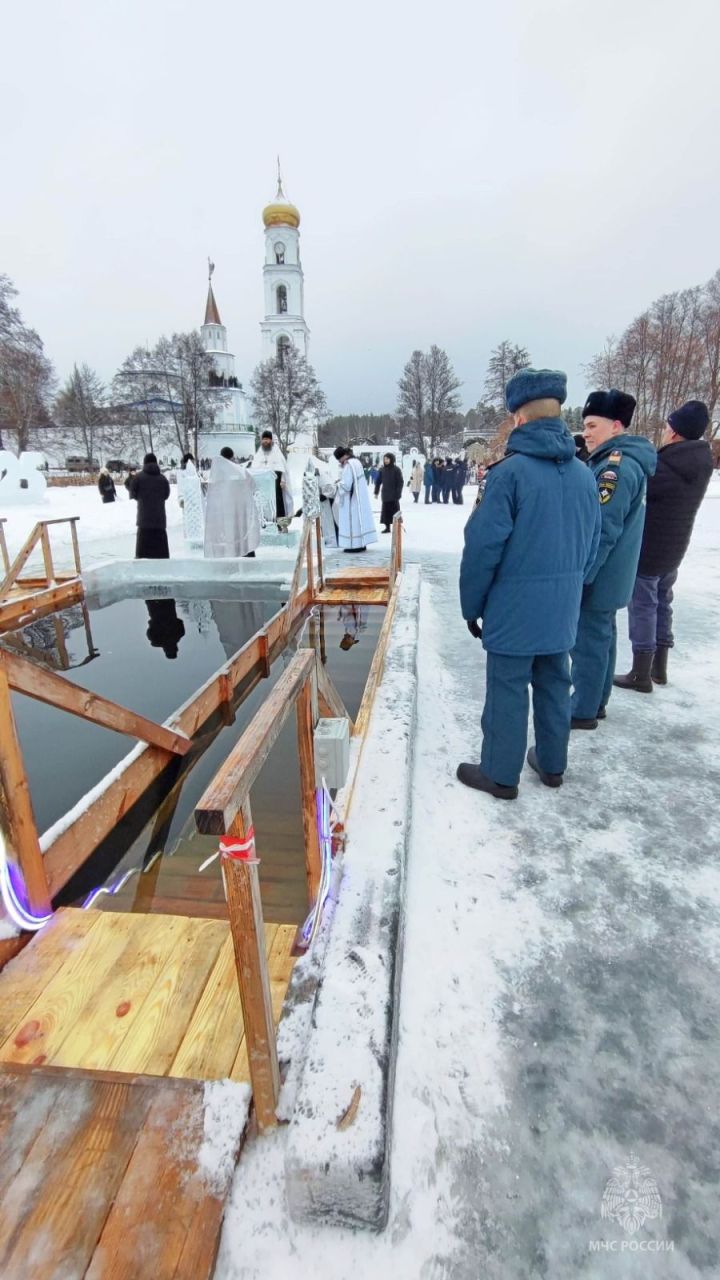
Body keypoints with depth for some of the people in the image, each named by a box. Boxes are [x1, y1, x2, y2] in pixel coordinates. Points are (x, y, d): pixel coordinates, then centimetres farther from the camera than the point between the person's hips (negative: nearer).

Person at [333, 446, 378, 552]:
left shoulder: (348, 465, -17)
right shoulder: (355, 462, 13)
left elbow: (346, 484, -19)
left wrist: (338, 485, -2)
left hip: (352, 498, -10)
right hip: (359, 497, 10)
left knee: (352, 520, -4)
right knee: (359, 518, 11)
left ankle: (355, 544, -1)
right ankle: (361, 543, 16)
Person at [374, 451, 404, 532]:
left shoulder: (396, 469, -5)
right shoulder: (382, 469, 6)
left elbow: (400, 482, -7)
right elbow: (378, 481, 12)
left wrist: (398, 494, -13)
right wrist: (376, 492, 7)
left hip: (393, 495, -4)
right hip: (385, 495, 4)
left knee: (395, 511, 1)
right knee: (385, 511, 5)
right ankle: (387, 527, 12)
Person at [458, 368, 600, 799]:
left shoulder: (509, 472, -16)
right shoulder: (584, 474, 5)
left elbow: (483, 546, -16)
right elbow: (591, 547, 11)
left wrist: (472, 605, -5)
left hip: (514, 608, -6)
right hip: (562, 609, 7)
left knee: (508, 691, 5)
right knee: (555, 686, 18)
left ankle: (500, 775, 19)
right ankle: (552, 764, 34)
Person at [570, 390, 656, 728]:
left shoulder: (616, 466, -20)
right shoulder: (625, 461, 13)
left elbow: (603, 530, -24)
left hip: (598, 575, -10)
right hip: (609, 574, 10)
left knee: (588, 641, -1)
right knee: (601, 635, 17)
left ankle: (583, 711, 10)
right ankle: (595, 703, 29)